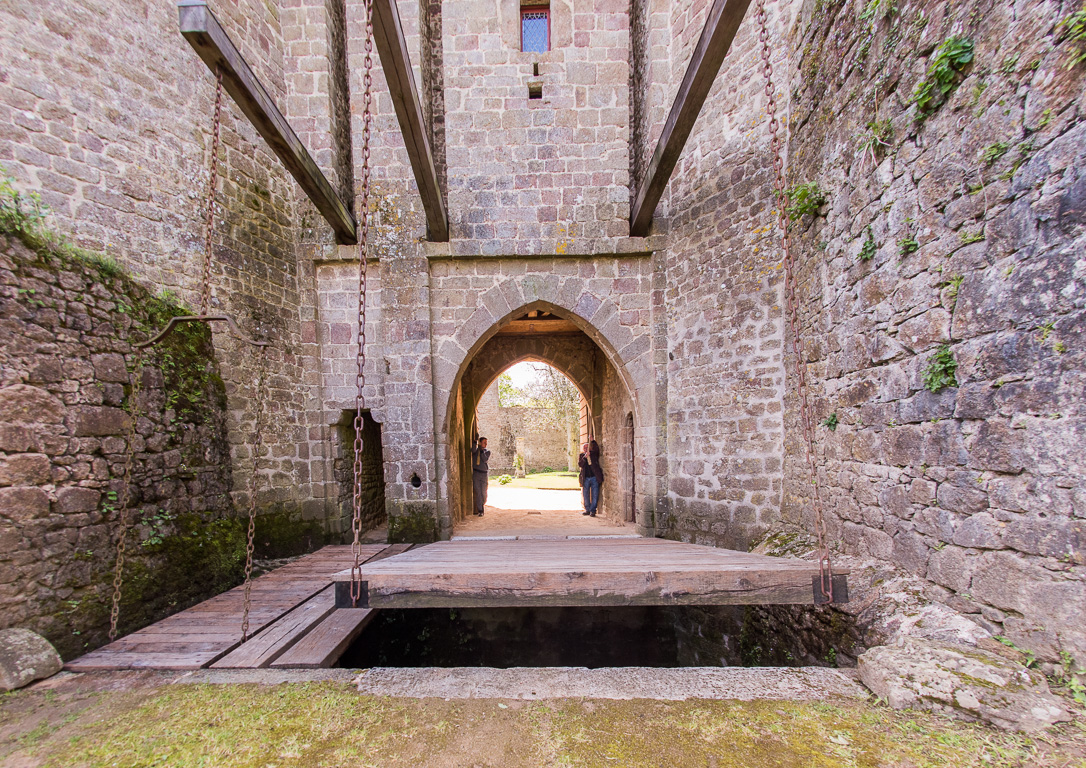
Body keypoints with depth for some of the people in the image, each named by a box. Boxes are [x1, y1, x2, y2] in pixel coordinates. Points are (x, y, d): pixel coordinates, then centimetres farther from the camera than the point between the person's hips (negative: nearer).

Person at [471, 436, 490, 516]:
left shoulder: (487, 452, 10)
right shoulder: (476, 450, 7)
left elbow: (485, 460, -9)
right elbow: (473, 450, -19)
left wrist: (481, 450, -11)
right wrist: (475, 441, -22)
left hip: (484, 474, 1)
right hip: (476, 473, -1)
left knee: (483, 492, 0)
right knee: (477, 492, -4)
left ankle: (482, 504, 28)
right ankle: (480, 511, 0)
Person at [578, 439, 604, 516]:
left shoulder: (594, 454, 7)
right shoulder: (581, 456, 11)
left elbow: (596, 448, -14)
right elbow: (579, 465, -4)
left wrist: (593, 441, -23)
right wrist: (585, 457, -16)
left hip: (595, 478, -2)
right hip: (585, 478, 2)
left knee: (595, 495, -3)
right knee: (586, 495, 7)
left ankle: (592, 510, 3)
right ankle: (587, 509, 19)